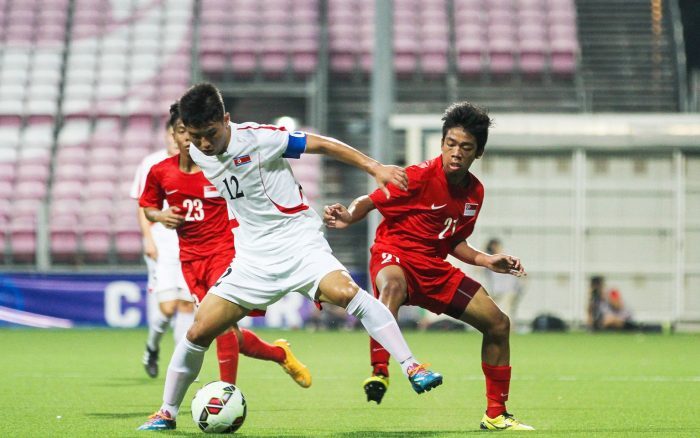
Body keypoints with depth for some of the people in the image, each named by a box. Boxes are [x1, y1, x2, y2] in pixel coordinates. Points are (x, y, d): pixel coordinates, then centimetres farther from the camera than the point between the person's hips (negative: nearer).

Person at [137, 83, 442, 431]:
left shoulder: (259, 139, -16)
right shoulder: (197, 153, 1)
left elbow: (322, 145, -9)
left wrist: (375, 168, -11)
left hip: (299, 242, -5)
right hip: (254, 256, 5)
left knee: (345, 291, -33)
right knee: (200, 330, -3)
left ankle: (411, 367, -28)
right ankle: (167, 412, 14)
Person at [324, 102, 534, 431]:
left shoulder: (475, 192, 4)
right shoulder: (421, 176, -16)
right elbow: (369, 202, -11)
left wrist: (487, 261, 7)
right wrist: (348, 216, -31)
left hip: (434, 268, 7)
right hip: (394, 255, -7)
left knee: (498, 324, 5)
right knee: (392, 286, -45)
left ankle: (495, 415, 18)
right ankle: (379, 373, -49)